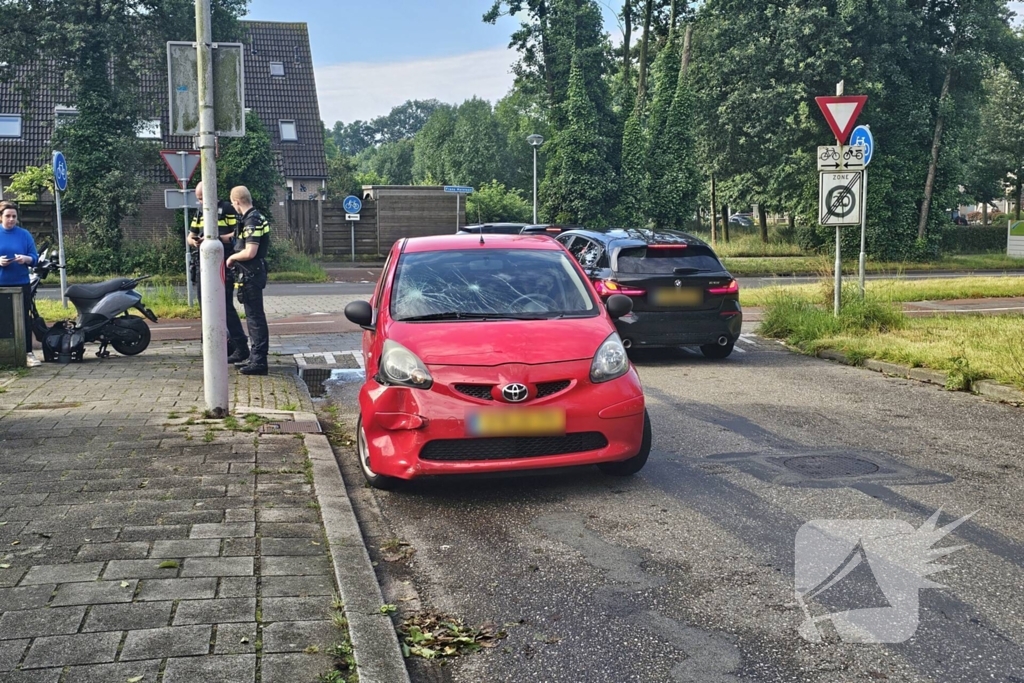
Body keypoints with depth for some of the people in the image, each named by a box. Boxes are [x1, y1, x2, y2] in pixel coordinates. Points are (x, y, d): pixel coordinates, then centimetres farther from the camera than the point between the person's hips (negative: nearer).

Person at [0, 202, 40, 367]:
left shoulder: (25, 234, 4)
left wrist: (26, 259, -19)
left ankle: (28, 353, 4)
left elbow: (35, 257, 2)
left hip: (22, 283, 0)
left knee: (24, 318, 1)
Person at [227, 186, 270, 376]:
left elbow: (250, 252, -25)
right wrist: (236, 257, 16)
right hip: (253, 272, 10)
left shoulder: (251, 221, -19)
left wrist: (232, 257, -10)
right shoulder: (255, 217, 12)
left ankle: (259, 361, -2)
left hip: (251, 274, -10)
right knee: (255, 316, 16)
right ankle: (256, 358, 24)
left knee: (255, 316, -6)